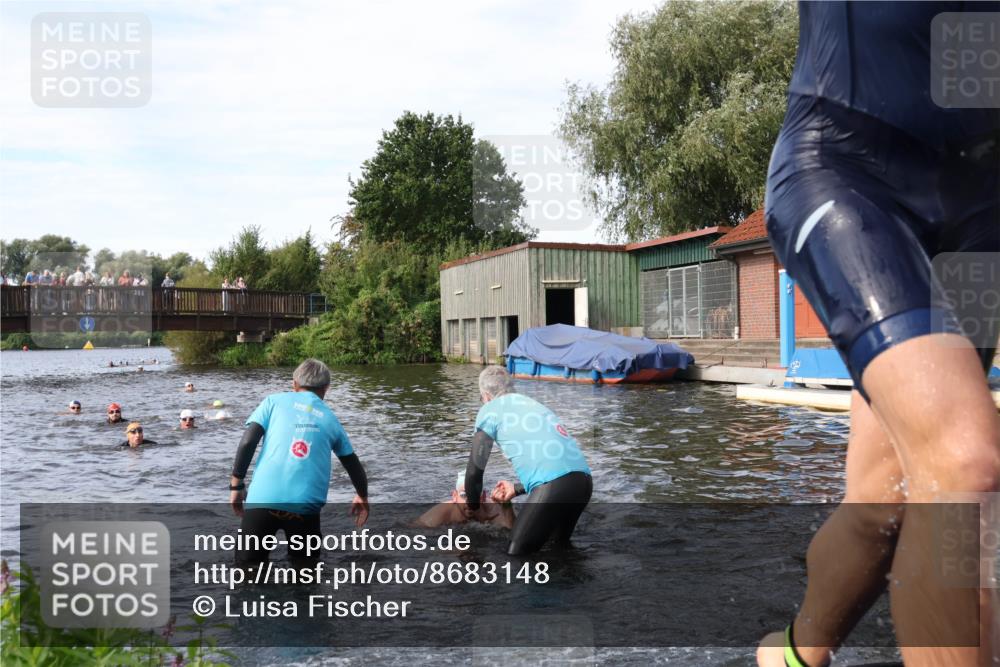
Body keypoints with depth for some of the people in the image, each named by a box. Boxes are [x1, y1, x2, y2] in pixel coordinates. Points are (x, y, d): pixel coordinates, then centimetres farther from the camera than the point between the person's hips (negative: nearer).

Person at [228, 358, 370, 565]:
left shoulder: (274, 401, 13)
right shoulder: (330, 418, 18)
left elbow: (248, 442, 1)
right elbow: (353, 465, 26)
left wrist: (236, 485, 9)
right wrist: (362, 497, 42)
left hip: (263, 499, -1)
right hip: (306, 505, 1)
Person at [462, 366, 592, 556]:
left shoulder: (490, 409, 10)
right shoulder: (531, 403, 30)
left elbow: (474, 470, 9)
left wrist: (472, 505, 26)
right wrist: (516, 489, 44)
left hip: (554, 485, -7)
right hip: (583, 480, 7)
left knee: (515, 555, 5)